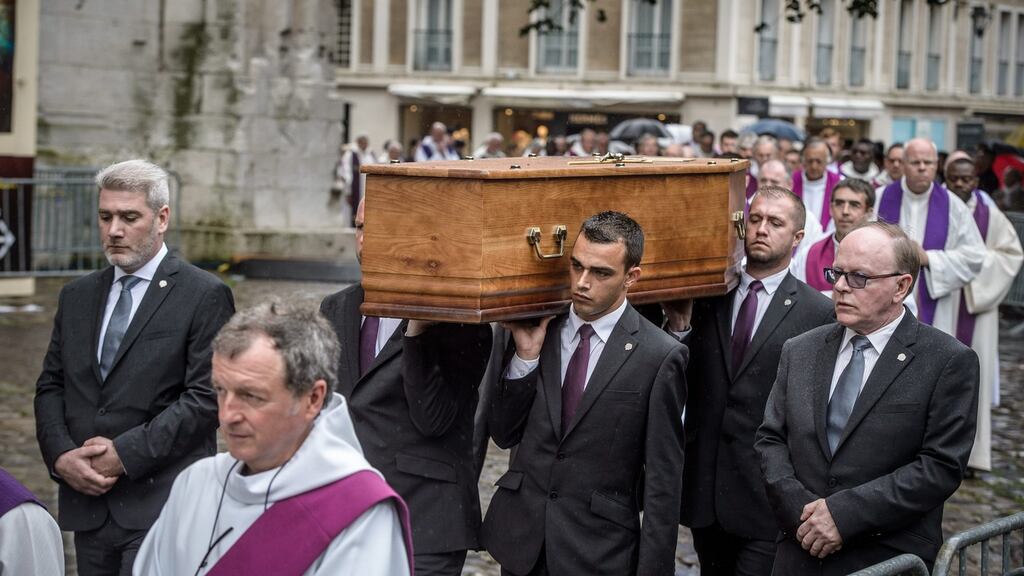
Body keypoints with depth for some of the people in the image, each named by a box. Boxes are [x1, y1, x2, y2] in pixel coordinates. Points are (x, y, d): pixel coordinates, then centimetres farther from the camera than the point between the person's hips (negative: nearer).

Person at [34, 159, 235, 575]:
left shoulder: (204, 296, -4)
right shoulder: (77, 296, 15)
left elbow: (205, 397, -10)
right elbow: (50, 386, 15)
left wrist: (125, 454, -13)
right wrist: (60, 455, -4)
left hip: (160, 505, -5)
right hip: (86, 504, 6)